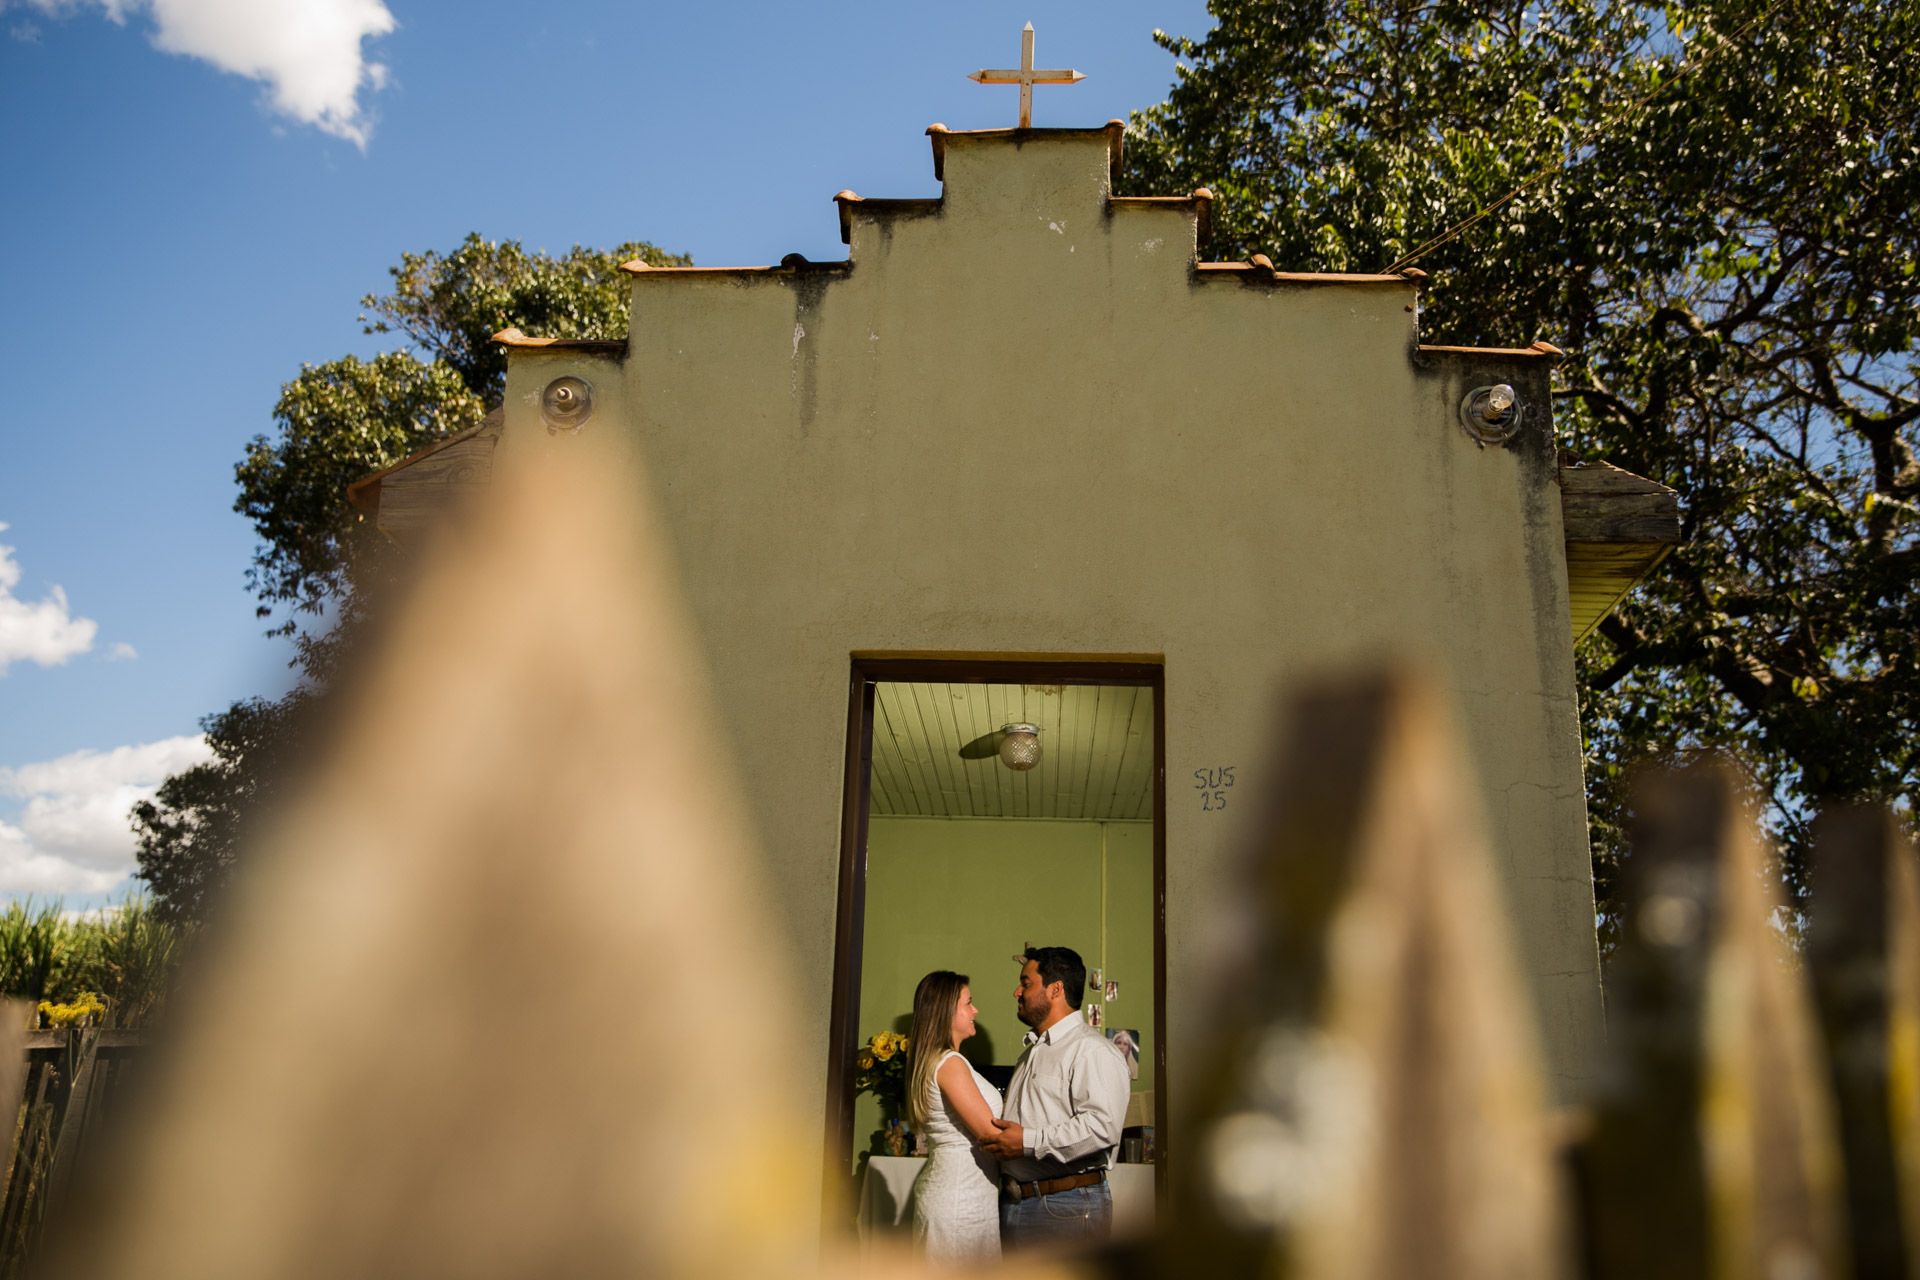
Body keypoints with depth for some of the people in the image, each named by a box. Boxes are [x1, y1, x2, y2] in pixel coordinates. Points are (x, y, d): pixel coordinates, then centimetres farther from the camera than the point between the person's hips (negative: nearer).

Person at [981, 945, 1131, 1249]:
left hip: (1066, 1207, -9)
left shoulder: (1091, 1051, -11)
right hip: (1013, 1200, 9)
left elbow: (1103, 1125, -24)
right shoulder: (1033, 1051, 22)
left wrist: (1029, 1142, -23)